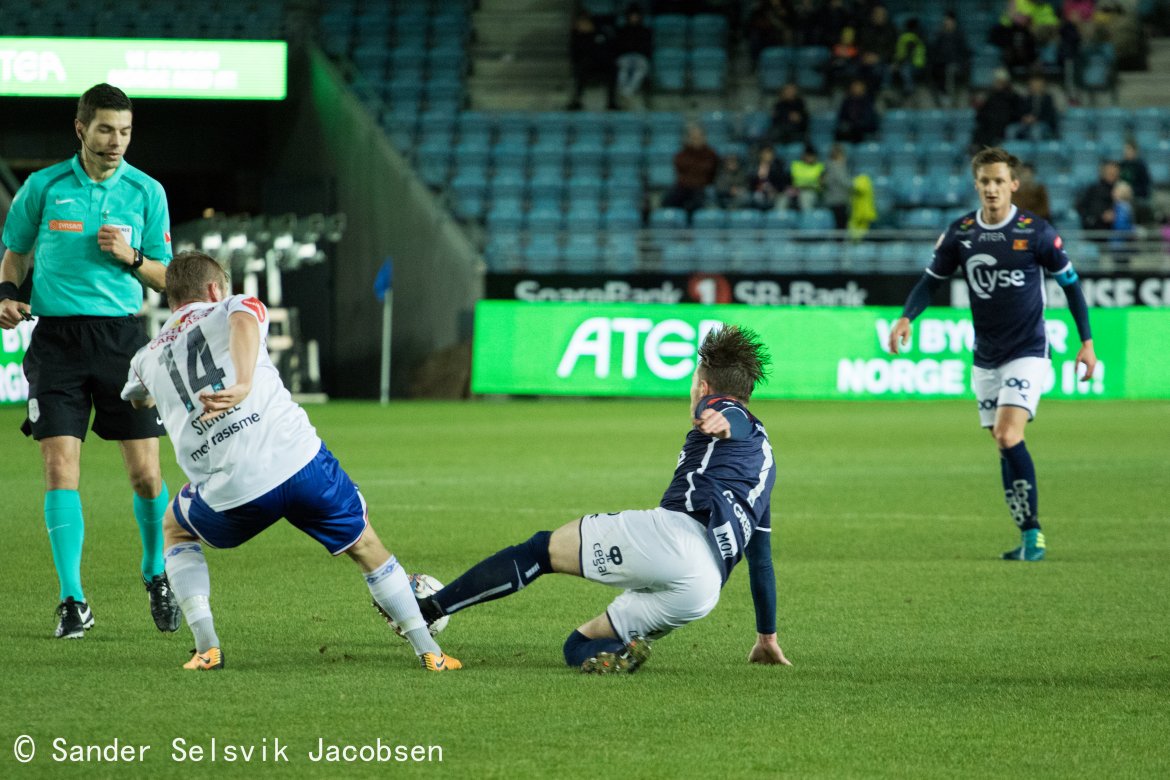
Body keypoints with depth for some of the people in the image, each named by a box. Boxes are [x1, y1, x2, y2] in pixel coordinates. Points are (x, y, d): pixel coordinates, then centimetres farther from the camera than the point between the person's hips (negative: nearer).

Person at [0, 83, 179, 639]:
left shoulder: (146, 191, 5)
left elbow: (165, 277, 10)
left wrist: (130, 256, -9)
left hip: (122, 337, 0)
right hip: (56, 338, 0)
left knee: (145, 472, -2)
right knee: (61, 468, -8)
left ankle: (156, 574, 23)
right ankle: (73, 600, -2)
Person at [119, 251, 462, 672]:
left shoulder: (148, 357, 23)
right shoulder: (232, 309, 15)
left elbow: (137, 399, 47)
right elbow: (244, 321, -12)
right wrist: (244, 383, -30)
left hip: (230, 491, 1)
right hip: (300, 462, -1)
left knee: (177, 530, 33)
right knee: (366, 547, 22)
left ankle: (207, 647, 16)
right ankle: (429, 652, 18)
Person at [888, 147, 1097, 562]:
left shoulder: (1036, 232, -9)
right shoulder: (960, 233, 0)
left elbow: (1070, 282, 0)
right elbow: (931, 279, 9)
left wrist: (1087, 341, 0)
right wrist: (906, 317, -9)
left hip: (1027, 352, -5)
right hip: (985, 356, 5)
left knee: (1008, 436, -20)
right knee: (1003, 446, 7)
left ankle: (1033, 533, -13)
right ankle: (1029, 537, 15)